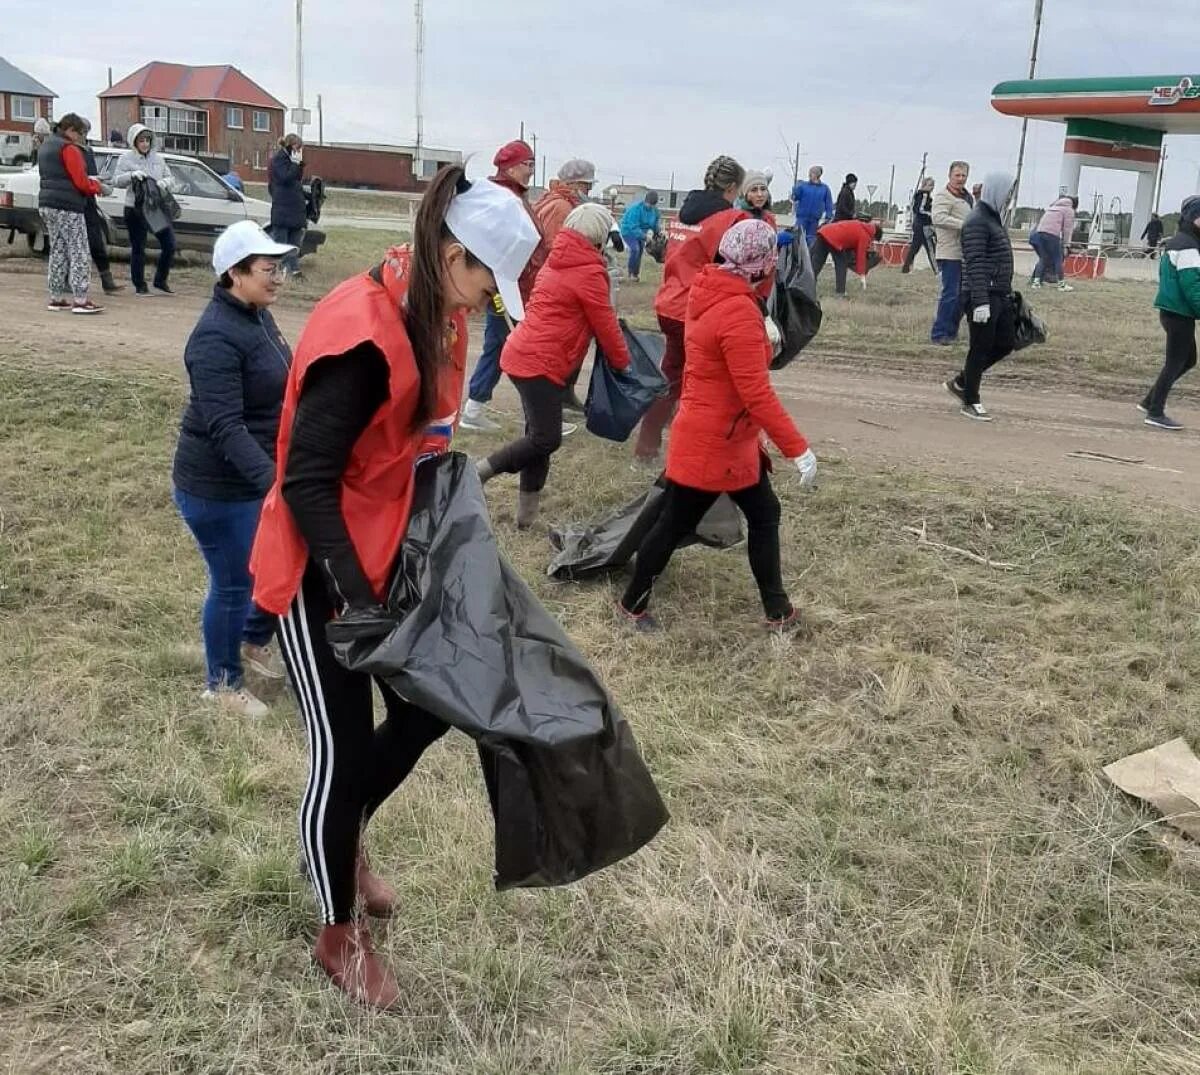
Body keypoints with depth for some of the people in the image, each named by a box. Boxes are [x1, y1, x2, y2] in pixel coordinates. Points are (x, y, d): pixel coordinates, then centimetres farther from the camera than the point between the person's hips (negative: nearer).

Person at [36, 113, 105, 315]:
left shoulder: (45, 146, 18)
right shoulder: (69, 148, -12)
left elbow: (54, 176, 17)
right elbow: (81, 182, -16)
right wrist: (96, 186, 4)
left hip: (46, 205, 9)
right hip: (67, 207, -9)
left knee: (57, 252, 13)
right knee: (79, 254, -6)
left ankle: (56, 298, 14)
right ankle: (80, 300, -10)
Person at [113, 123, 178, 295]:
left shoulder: (157, 158, 12)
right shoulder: (126, 158, -1)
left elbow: (170, 178, 12)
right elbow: (116, 180, -8)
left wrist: (165, 182, -11)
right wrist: (132, 175, -25)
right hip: (136, 210, -4)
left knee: (169, 244, 0)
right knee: (138, 249, 1)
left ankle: (160, 281, 16)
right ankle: (140, 285, 12)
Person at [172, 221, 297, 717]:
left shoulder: (257, 315, 4)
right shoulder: (217, 338, -25)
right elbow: (224, 427, -32)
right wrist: (274, 480, -41)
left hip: (258, 475, 9)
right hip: (218, 487, -9)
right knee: (233, 583, 5)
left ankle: (254, 641, 43)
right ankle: (222, 683, 26)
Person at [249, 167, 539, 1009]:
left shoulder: (435, 319, 1)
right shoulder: (361, 334, -28)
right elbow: (307, 482, -27)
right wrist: (355, 599, -29)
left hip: (391, 556, 9)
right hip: (322, 573, -8)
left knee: (426, 710, 14)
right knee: (343, 748, 4)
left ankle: (345, 837, 42)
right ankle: (339, 935, 25)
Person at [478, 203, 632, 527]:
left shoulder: (557, 261, 16)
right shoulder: (589, 273, -9)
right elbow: (605, 326, -3)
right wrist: (623, 363, 12)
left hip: (523, 354, 10)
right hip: (540, 363, -10)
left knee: (538, 436, 11)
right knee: (546, 439, -8)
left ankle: (526, 515, 14)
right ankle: (476, 475, -7)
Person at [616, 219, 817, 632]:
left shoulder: (711, 292, 1)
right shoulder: (739, 313, -26)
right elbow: (756, 394, -29)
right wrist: (798, 448, -26)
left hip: (731, 441, 9)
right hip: (711, 446, -9)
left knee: (764, 514, 15)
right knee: (675, 525, 6)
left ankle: (777, 609, 25)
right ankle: (631, 606, 23)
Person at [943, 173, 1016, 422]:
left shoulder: (995, 219, 17)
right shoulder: (977, 222, -14)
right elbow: (975, 264, -21)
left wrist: (1008, 293, 22)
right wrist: (980, 301, -26)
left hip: (1000, 296, 10)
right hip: (984, 298, -10)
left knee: (1005, 344, 12)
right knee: (981, 349, -1)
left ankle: (961, 383, 24)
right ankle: (970, 402, 11)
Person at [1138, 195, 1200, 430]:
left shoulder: (1175, 243, 14)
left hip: (1172, 311, 10)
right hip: (1179, 314, -10)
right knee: (1175, 363, -1)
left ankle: (1150, 401, 23)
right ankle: (1155, 413, 6)